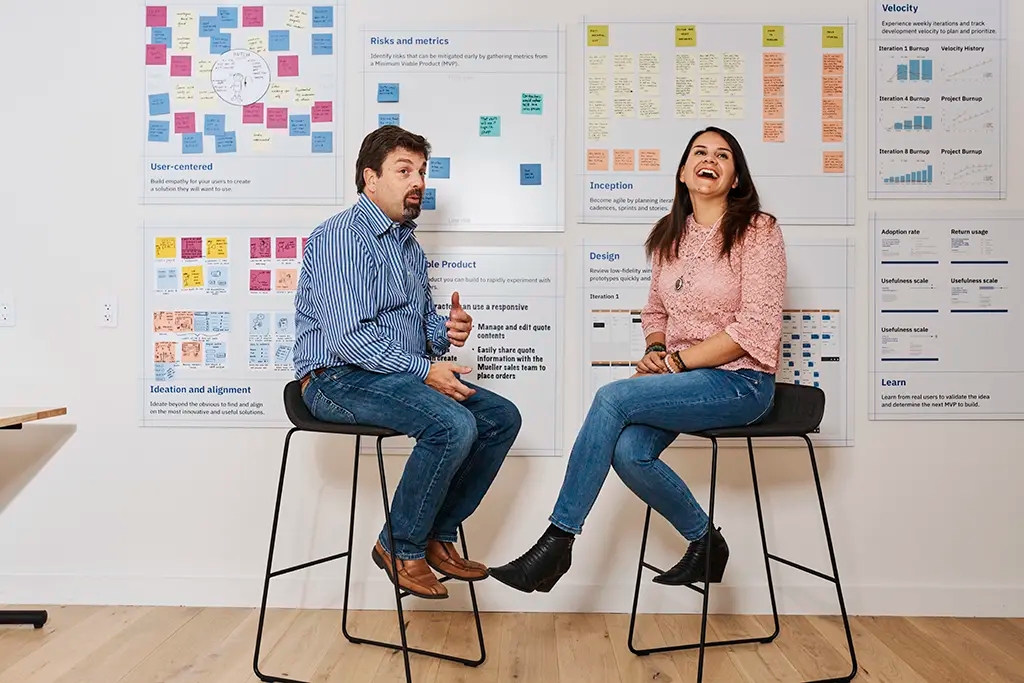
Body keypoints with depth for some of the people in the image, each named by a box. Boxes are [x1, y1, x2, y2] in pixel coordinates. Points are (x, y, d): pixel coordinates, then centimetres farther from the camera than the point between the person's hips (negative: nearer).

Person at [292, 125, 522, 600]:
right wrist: (425, 370, -24)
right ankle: (400, 547, -8)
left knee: (502, 417, -3)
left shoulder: (409, 243, 18)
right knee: (454, 425, -30)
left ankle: (439, 535, 5)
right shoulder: (341, 236, -10)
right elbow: (347, 336, -21)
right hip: (340, 379, -9)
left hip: (401, 375, 9)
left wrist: (446, 330, 0)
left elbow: (423, 319, 25)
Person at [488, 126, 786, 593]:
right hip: (683, 376, 6)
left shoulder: (758, 231, -7)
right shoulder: (669, 236, 12)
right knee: (627, 451, -21)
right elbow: (656, 311, 20)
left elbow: (755, 327, -14)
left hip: (740, 381, -6)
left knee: (613, 397, -25)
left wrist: (677, 361, -16)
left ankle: (557, 543, -16)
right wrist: (655, 351, -2)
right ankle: (704, 542, 7)